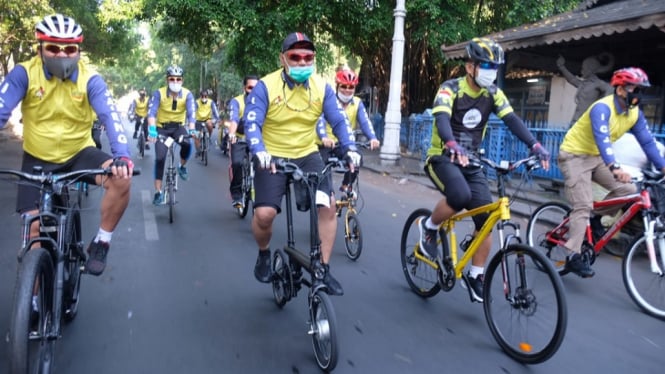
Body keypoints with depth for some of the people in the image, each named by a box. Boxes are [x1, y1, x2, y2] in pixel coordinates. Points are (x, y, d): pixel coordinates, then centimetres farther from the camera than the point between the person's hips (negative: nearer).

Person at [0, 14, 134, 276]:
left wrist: (122, 156, -45)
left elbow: (110, 116, -28)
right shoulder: (24, 74, -14)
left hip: (79, 153, 0)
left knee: (121, 179, -29)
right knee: (35, 229, -1)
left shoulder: (90, 79, -15)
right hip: (38, 159, 1)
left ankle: (101, 243, -7)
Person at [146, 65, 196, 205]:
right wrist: (152, 129, -46)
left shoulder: (187, 94, -15)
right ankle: (158, 192, 0)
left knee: (187, 144, -31)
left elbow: (191, 113, -27)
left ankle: (182, 166, 0)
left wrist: (192, 130, -46)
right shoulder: (159, 93, -17)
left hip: (178, 127, 1)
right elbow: (151, 111, -28)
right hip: (162, 128, 0)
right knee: (160, 158, -11)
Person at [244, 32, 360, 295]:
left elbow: (339, 120, -6)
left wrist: (351, 148, -23)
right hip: (272, 157, -3)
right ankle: (264, 255, 16)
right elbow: (251, 122, -20)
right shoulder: (265, 86, -14)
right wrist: (259, 151, -39)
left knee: (328, 205, -13)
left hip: (307, 155, 3)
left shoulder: (322, 88, -4)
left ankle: (324, 269, 3)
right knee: (264, 213, -18)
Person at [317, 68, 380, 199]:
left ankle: (346, 185, 13)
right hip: (327, 143, -3)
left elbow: (365, 122, -19)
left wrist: (373, 138, -39)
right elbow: (320, 119, -29)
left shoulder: (357, 103, -5)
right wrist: (324, 137, -50)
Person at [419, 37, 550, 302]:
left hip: (471, 161, 5)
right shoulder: (450, 89, -14)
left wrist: (535, 146, -28)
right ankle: (429, 227, -4)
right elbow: (442, 120, -31)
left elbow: (513, 121, -11)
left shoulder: (493, 93, 1)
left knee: (486, 217, -7)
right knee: (460, 196, -35)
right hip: (443, 158, -5)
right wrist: (453, 146, -52)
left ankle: (475, 276, 9)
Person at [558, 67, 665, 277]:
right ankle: (574, 257, -12)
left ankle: (595, 220, 13)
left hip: (596, 157, 7)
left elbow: (647, 142, -1)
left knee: (627, 190, -10)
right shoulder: (602, 108, -25)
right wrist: (615, 167, -53)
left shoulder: (634, 113, -2)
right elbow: (602, 138, -40)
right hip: (574, 155, -7)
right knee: (583, 206, -15)